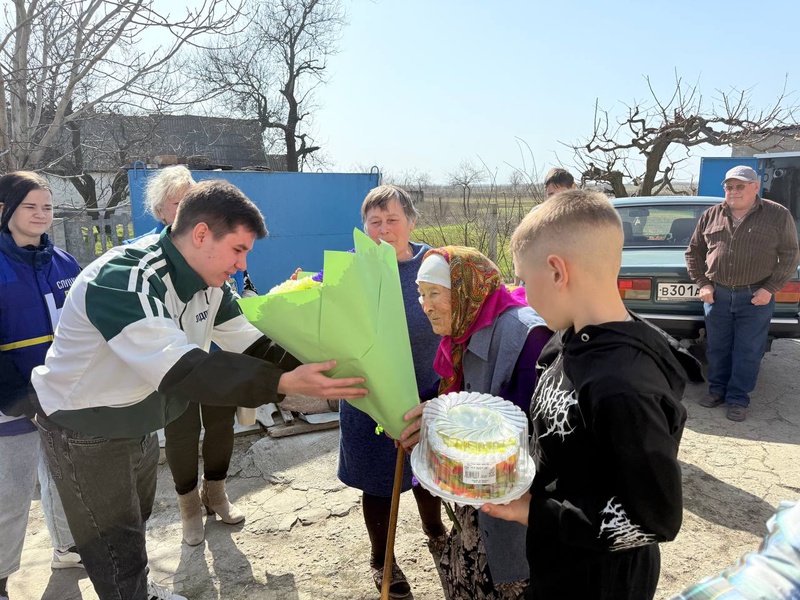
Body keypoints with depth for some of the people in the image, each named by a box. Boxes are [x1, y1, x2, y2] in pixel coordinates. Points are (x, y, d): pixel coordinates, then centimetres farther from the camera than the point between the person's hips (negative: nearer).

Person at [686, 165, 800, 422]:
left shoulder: (778, 215, -2)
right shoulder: (711, 216, 4)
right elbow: (694, 251, 11)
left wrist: (770, 289, -10)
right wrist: (703, 284, 1)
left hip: (756, 297, -2)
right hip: (717, 294, 2)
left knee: (748, 352, 4)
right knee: (717, 348, 11)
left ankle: (738, 399, 15)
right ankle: (718, 390, 27)